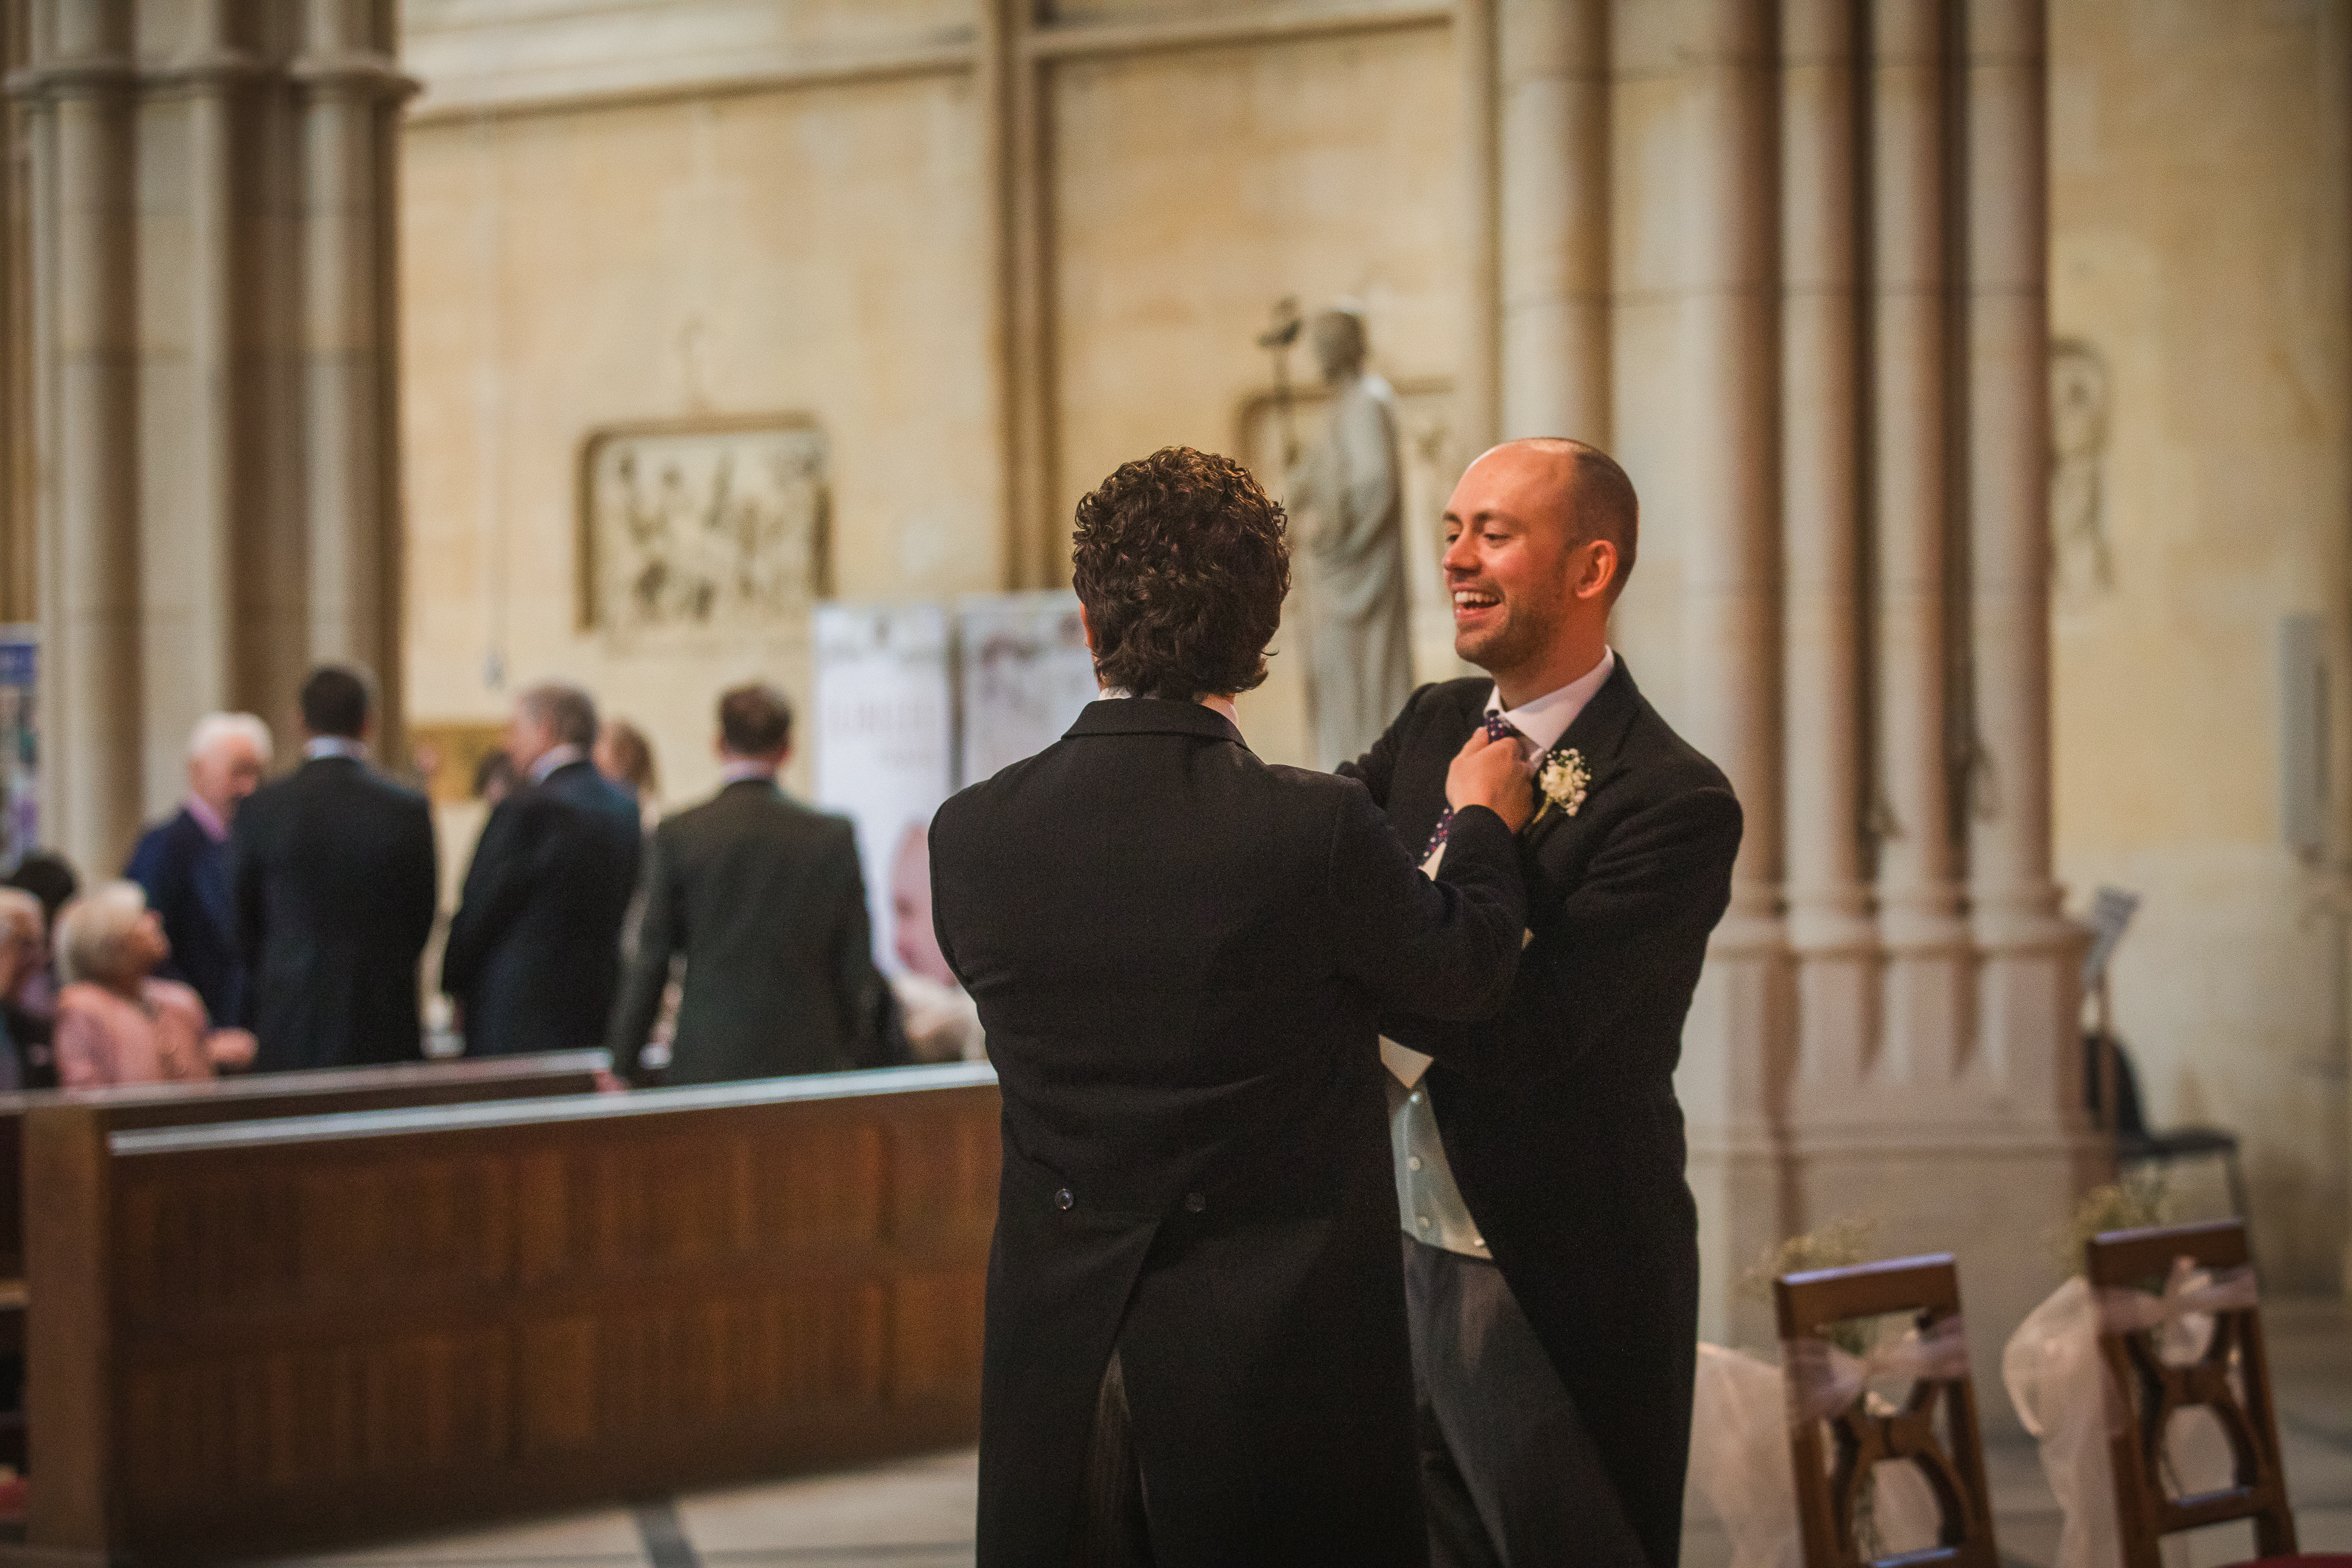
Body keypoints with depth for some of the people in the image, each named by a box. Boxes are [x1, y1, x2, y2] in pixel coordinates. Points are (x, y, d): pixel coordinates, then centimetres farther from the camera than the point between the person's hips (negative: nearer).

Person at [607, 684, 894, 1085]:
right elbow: (856, 966, 5)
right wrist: (864, 1065, 14)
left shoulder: (677, 836, -2)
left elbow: (651, 961, 0)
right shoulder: (833, 836, 2)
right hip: (810, 1063, 1)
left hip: (708, 1065, -1)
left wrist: (623, 1065, 9)